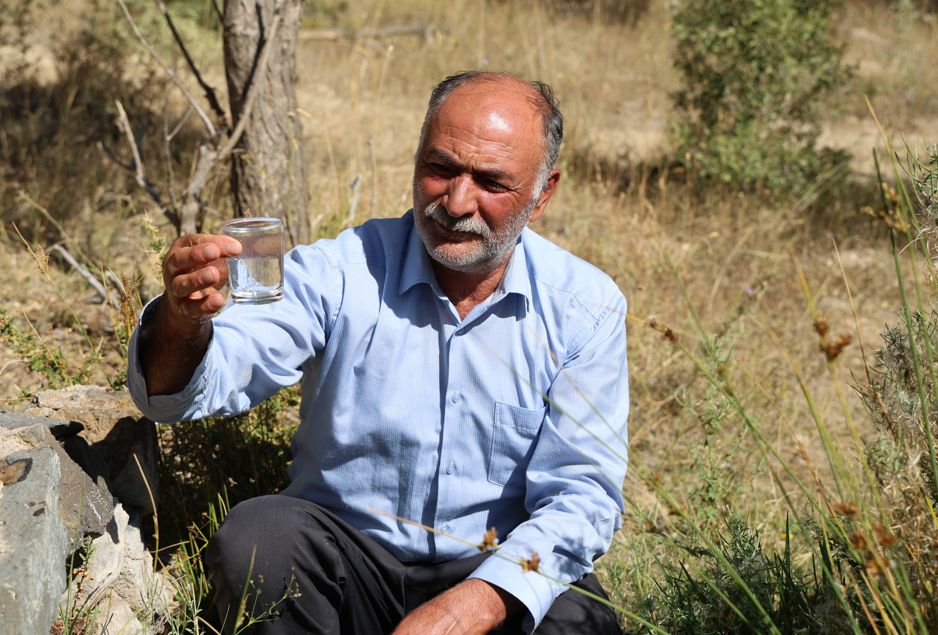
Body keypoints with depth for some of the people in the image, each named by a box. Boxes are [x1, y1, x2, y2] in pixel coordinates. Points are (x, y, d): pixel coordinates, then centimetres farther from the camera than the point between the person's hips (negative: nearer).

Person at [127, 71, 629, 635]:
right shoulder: (343, 271, -5)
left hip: (497, 572, 0)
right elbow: (180, 391, -13)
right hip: (342, 557, 0)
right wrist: (183, 319, -39)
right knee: (257, 535, -29)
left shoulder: (587, 307, -3)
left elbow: (581, 493, -7)